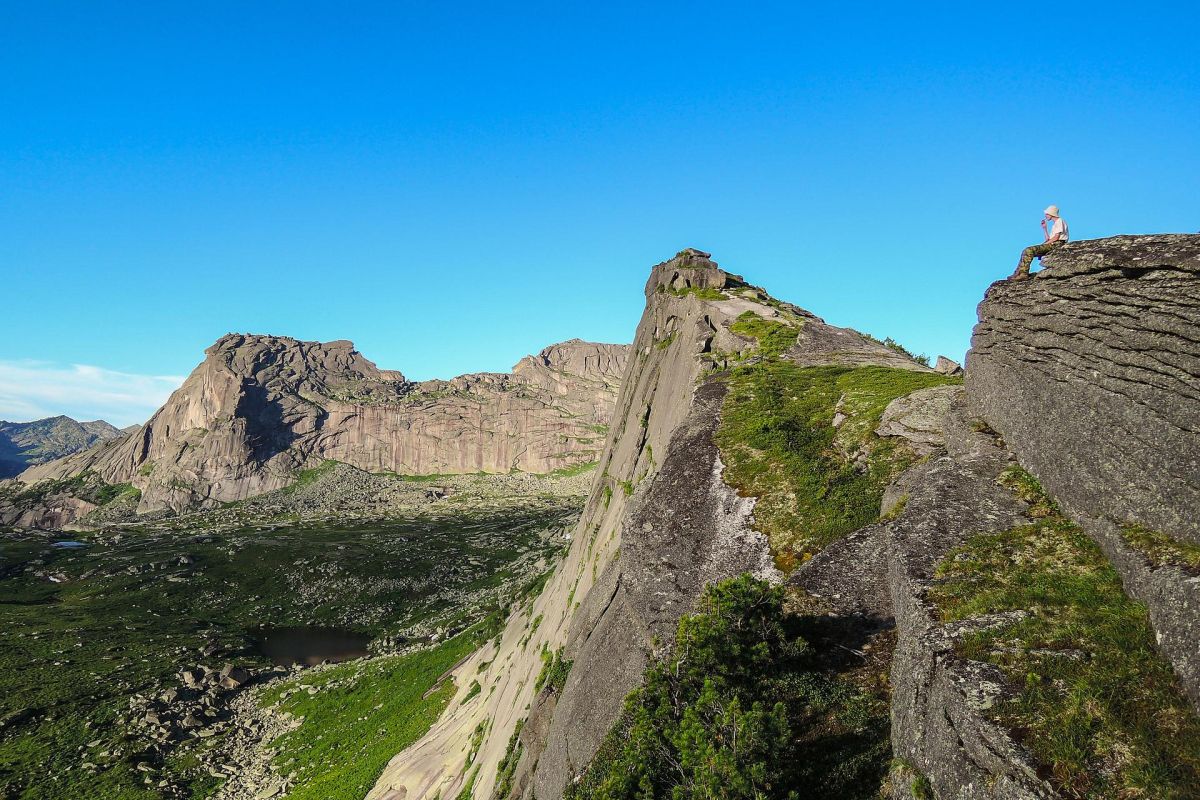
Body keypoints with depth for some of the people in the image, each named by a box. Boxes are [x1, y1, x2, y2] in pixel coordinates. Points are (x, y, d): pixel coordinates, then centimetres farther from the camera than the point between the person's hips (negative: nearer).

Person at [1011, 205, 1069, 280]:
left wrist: (1045, 243, -10)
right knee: (1026, 251, 0)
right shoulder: (1054, 224, 29)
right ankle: (1018, 274, -11)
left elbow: (1056, 237, -13)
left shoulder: (1060, 221, -1)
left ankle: (1023, 274, -28)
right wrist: (1044, 227, 20)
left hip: (1057, 244, -10)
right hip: (1052, 245, 10)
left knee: (1029, 250, -24)